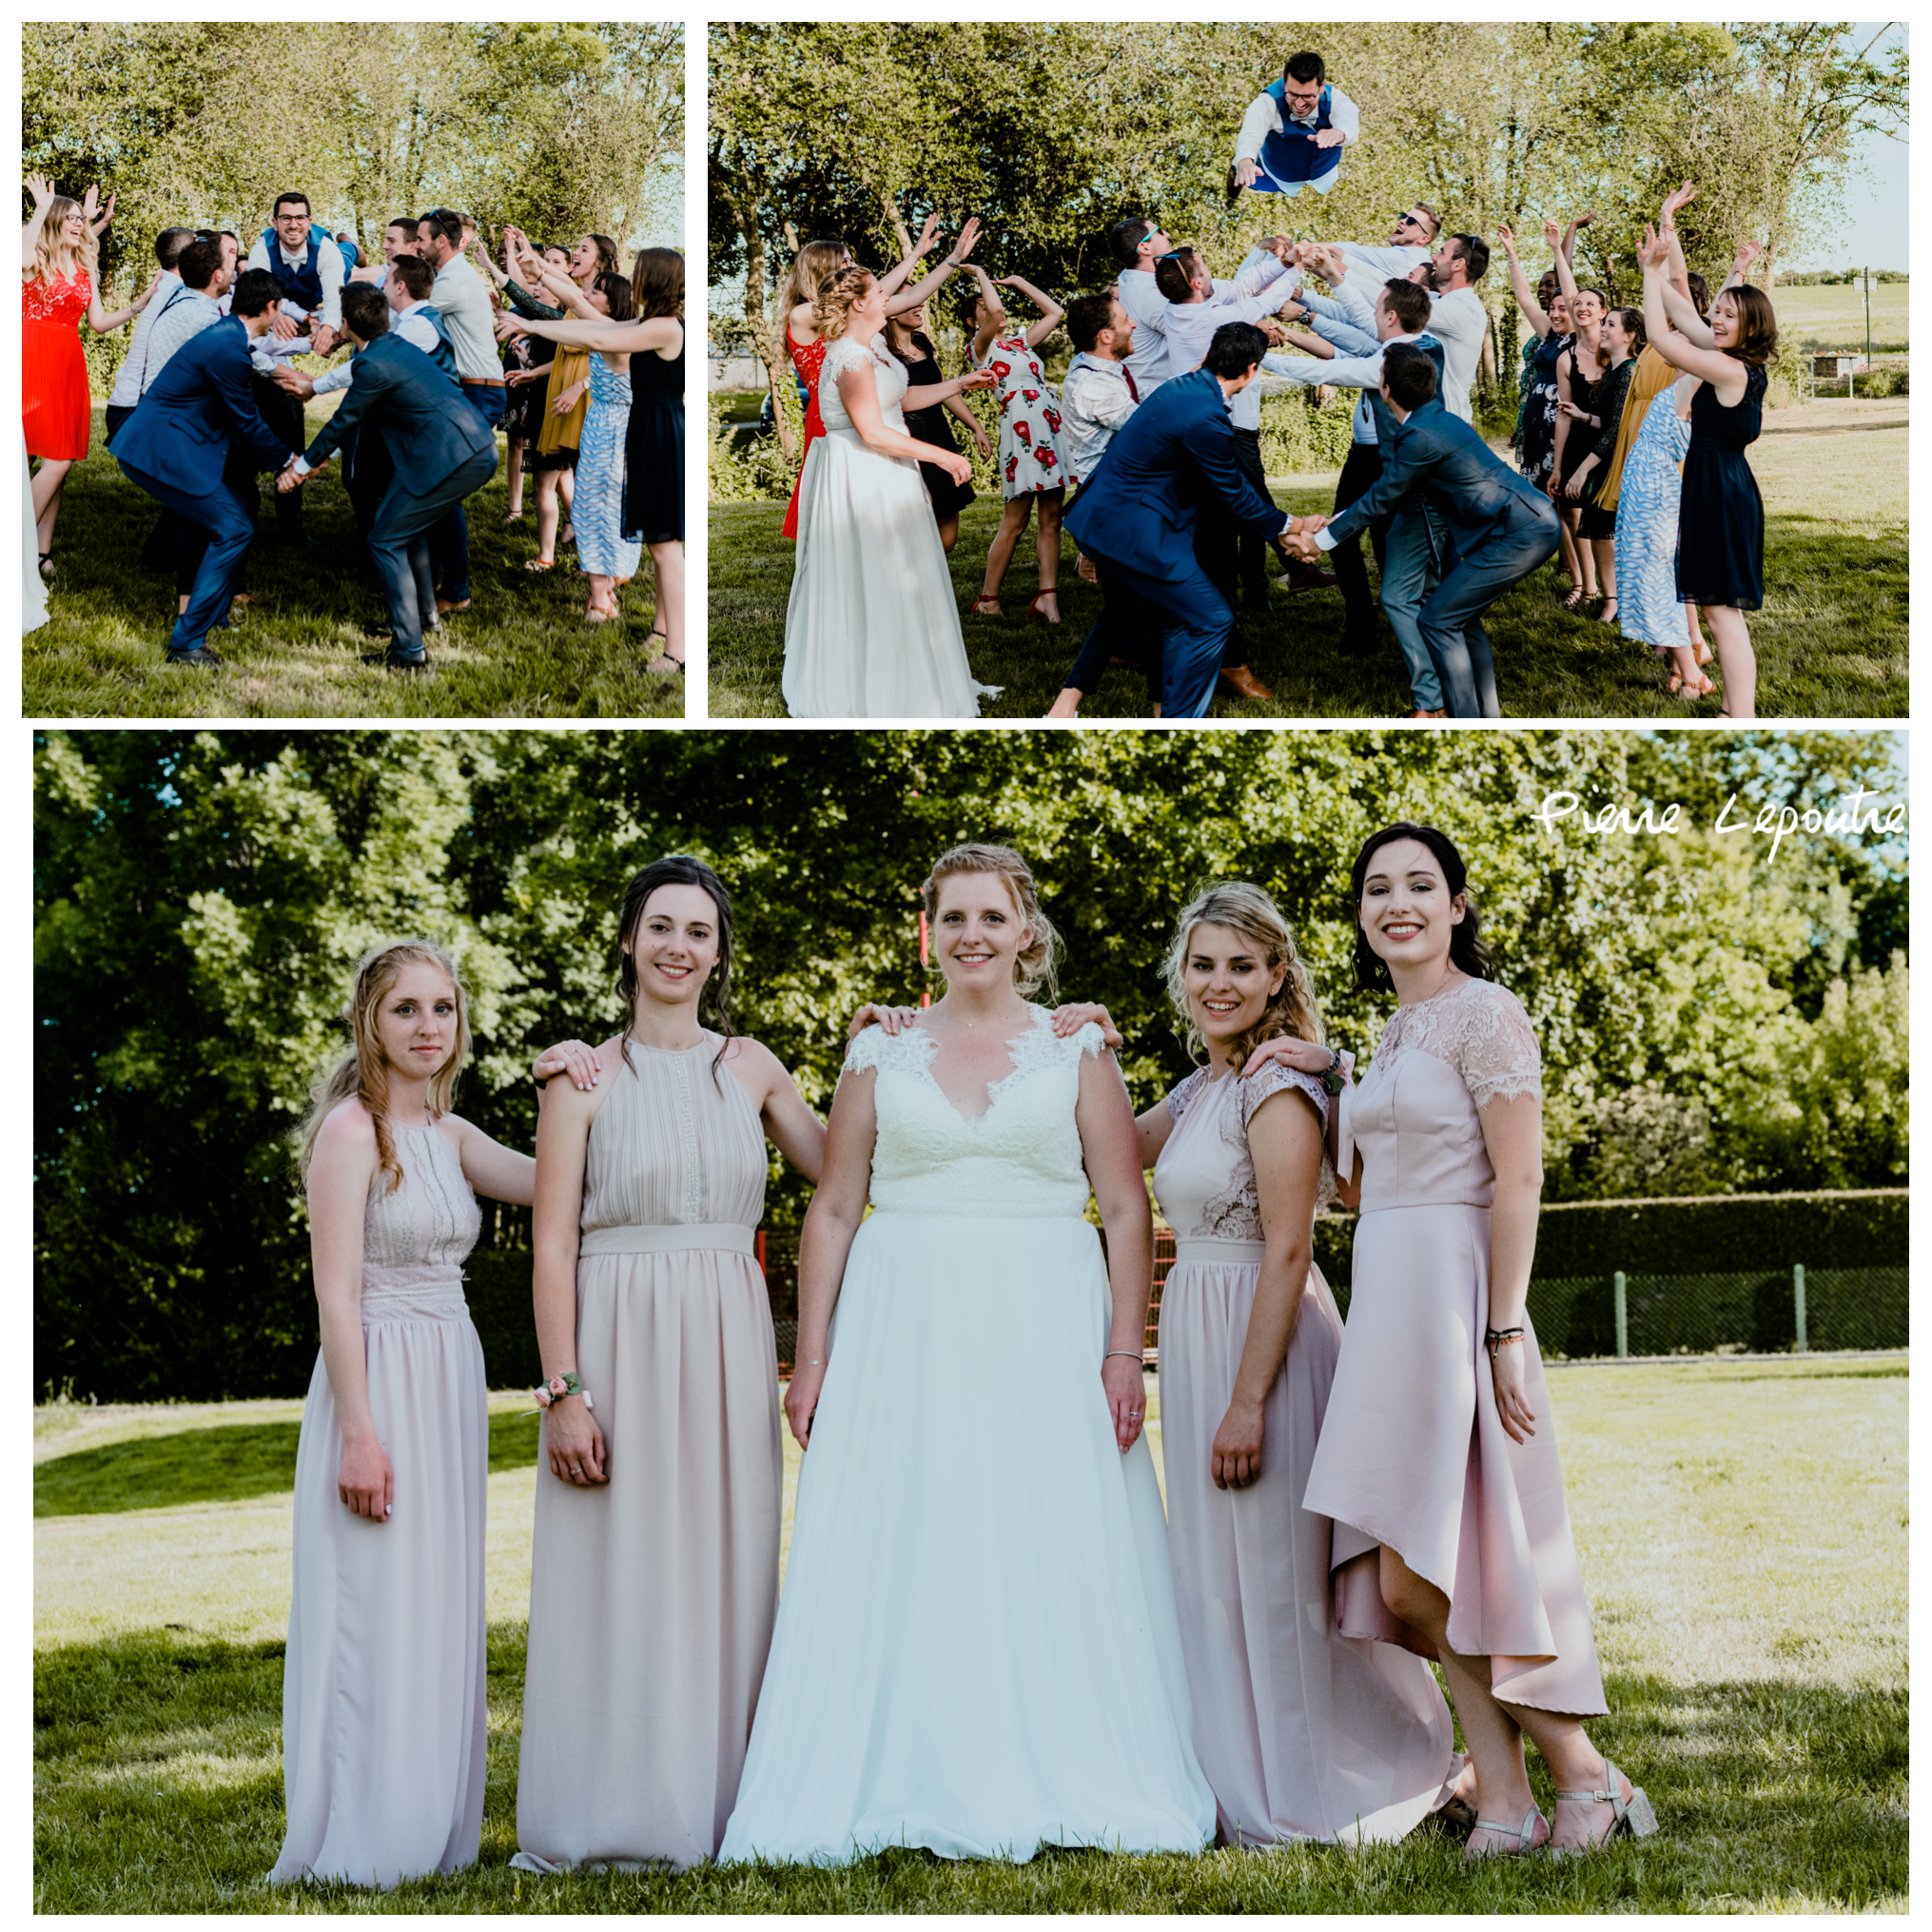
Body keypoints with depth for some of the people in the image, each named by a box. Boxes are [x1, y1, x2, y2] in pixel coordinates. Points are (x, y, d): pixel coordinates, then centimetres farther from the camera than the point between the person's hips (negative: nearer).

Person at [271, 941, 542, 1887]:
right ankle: (358, 1843, 4)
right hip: (378, 1381, -8)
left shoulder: (449, 1134, 13)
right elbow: (337, 1293, -15)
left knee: (439, 1608, 11)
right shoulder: (351, 1130, -10)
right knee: (374, 1608, -4)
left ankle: (428, 1830, 19)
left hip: (451, 1381, 8)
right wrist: (358, 1432, -20)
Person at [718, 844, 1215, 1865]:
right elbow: (833, 1209, 10)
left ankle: (1057, 1789, 5)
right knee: (895, 1561, -2)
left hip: (1043, 1331, -1)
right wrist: (811, 1356, 3)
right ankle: (899, 1788, 3)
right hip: (903, 1327, 1)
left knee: (1055, 1566, -2)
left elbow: (1127, 1210, 3)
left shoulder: (1077, 1050, 6)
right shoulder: (881, 1053, 9)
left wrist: (1124, 1350, -7)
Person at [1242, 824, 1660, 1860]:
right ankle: (1504, 1797, 6)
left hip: (1449, 1298, -9)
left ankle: (1585, 1777, -2)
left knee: (1415, 1570, -11)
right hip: (1387, 1304, 9)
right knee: (1420, 1573, 4)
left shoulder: (1483, 1012, -8)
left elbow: (1517, 1181, -14)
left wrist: (1503, 1335, -19)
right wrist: (1317, 1075, 12)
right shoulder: (1398, 1033, 18)